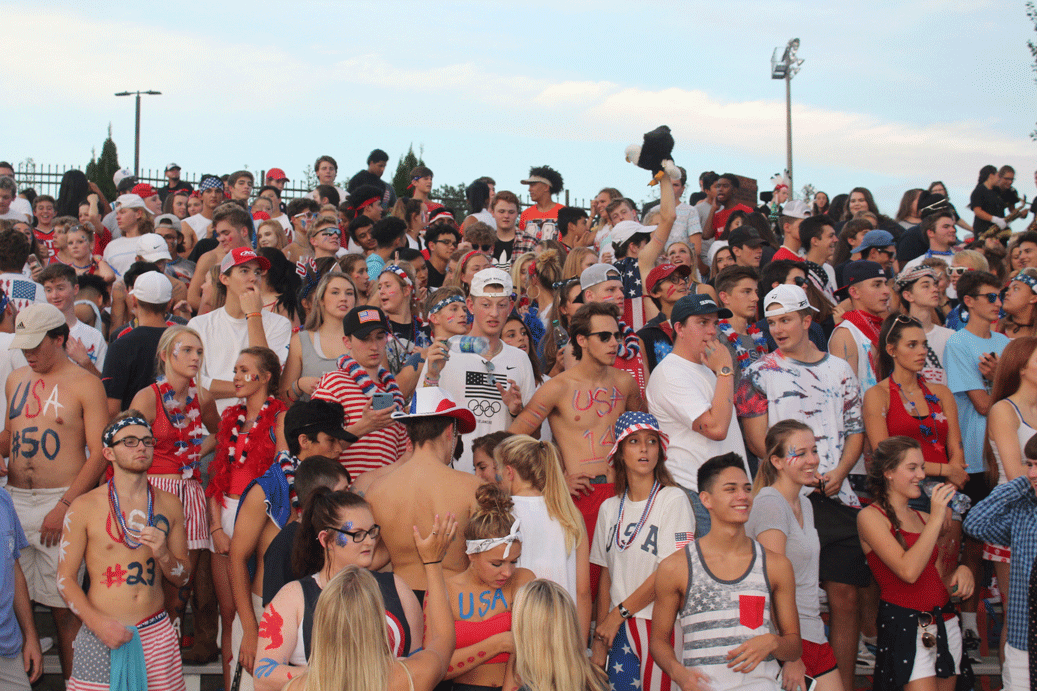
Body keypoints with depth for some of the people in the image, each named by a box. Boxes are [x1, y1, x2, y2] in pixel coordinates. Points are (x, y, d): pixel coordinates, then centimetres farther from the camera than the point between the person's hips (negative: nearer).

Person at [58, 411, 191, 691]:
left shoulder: (169, 504, 7)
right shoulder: (84, 507, -2)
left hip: (156, 634, 3)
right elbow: (65, 577, -1)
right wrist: (97, 622, -14)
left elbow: (183, 578, 12)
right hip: (101, 636, -2)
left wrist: (163, 555, -9)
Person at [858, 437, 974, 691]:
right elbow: (909, 571, -19)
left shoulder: (922, 518, 14)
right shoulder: (870, 516, -7)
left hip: (945, 622, 7)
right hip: (905, 628, -7)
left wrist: (960, 571, -1)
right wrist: (936, 519, -16)